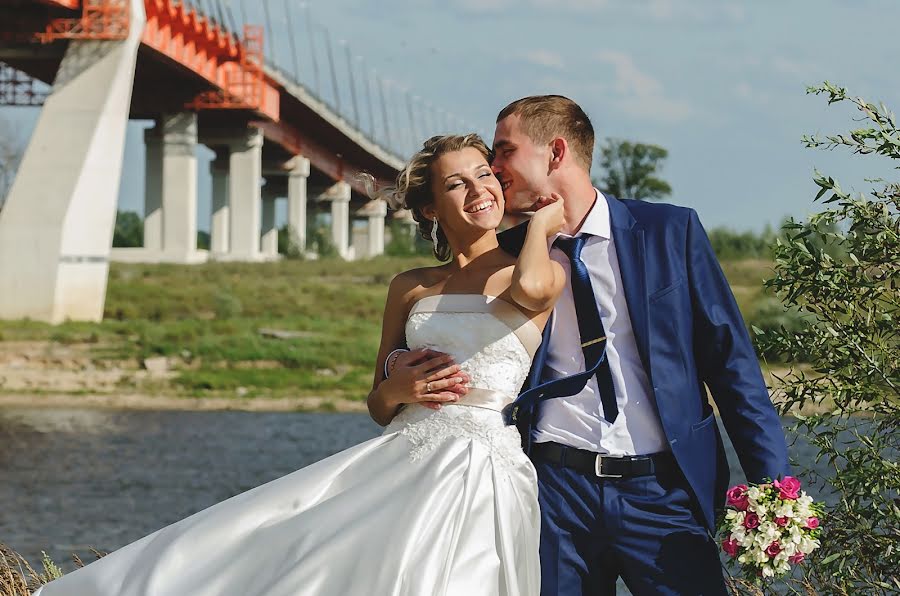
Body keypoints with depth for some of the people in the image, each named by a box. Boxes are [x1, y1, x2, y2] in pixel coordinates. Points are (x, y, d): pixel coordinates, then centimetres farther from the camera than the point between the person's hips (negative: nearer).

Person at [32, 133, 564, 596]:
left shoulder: (546, 272, 4)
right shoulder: (411, 288, 17)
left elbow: (530, 287, -23)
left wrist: (543, 221, -2)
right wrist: (400, 389, -3)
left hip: (479, 476, -5)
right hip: (398, 462, 5)